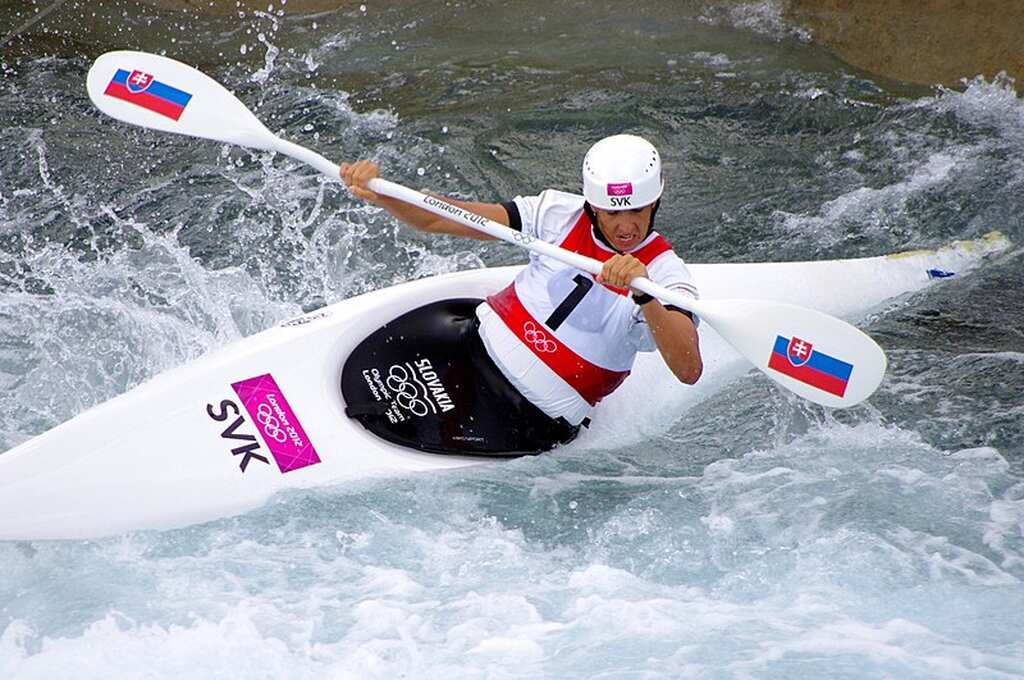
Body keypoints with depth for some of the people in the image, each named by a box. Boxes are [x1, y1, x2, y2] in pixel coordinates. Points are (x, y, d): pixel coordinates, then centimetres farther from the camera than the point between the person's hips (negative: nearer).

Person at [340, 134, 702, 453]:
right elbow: (438, 219, -11)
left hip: (535, 419, -3)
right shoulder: (561, 213, -7)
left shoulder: (665, 273, -15)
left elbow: (689, 371, -31)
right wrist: (379, 195, -29)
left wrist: (644, 295, -46)